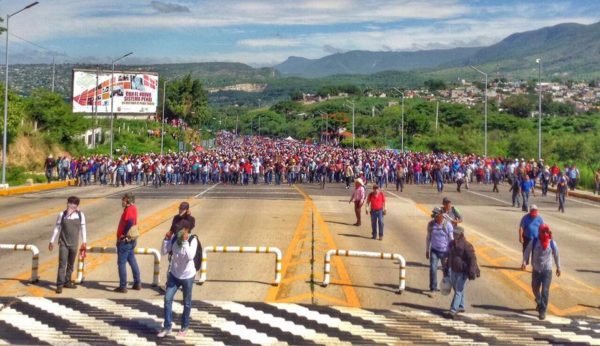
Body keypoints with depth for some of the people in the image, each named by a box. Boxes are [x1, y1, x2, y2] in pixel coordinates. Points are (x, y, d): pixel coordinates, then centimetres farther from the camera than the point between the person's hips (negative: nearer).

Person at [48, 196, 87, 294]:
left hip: (74, 244, 2)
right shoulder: (62, 214, -6)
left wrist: (84, 242, 8)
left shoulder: (80, 215, -3)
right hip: (63, 243, -2)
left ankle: (67, 282, 27)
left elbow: (83, 228, 6)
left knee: (71, 264, 13)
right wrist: (52, 241, 2)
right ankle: (60, 285, -5)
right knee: (62, 264, -7)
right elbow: (57, 228, 1)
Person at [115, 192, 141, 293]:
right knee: (132, 261, 16)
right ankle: (137, 283, 22)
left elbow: (129, 223, -31)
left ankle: (123, 287, 1)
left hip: (125, 240, -10)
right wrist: (124, 235, 9)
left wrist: (124, 235, -21)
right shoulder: (132, 208, 12)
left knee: (121, 263, -3)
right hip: (131, 240, 10)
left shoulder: (129, 209, -18)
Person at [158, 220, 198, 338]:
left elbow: (190, 256, -31)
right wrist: (166, 239, -16)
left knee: (186, 303, 10)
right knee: (167, 299, 0)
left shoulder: (193, 240, -18)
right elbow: (164, 252, -5)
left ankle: (184, 327, 27)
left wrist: (185, 241, -33)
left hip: (187, 276, -4)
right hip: (174, 274, 4)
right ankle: (167, 327, 12)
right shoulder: (174, 238, -6)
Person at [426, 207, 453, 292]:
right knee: (433, 268, -10)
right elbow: (428, 238, 11)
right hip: (434, 251, 2)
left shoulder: (447, 224, -10)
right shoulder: (431, 224, 0)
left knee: (446, 270, 8)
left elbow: (451, 239, -6)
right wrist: (427, 251, 11)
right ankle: (433, 287, -2)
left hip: (445, 251, -2)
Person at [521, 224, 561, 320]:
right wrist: (524, 262, -17)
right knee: (535, 289, 18)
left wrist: (558, 267, 13)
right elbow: (527, 252, -3)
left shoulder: (552, 243, -8)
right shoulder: (534, 242, -11)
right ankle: (539, 303, 48)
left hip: (547, 271, -2)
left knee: (545, 291, -8)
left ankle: (542, 311, 0)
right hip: (536, 270, 2)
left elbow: (556, 255, 5)